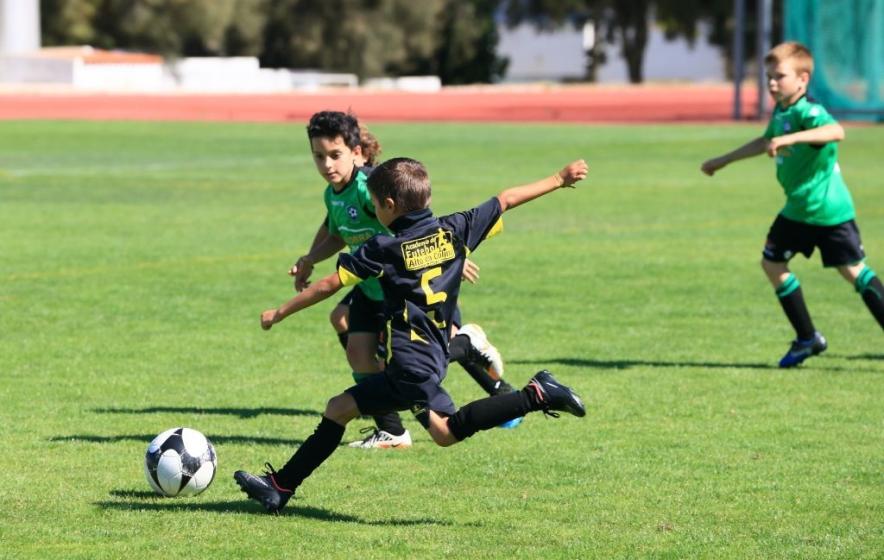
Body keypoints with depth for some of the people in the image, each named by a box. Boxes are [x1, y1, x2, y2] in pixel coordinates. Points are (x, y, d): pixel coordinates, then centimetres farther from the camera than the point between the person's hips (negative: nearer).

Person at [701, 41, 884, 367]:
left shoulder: (807, 112, -20)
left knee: (853, 271, -7)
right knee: (772, 263, 12)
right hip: (797, 210, 9)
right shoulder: (780, 112, 8)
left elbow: (836, 131, -42)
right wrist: (723, 161, 40)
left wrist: (791, 138, -51)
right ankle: (807, 339, 20)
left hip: (828, 209, -9)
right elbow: (766, 142, 30)